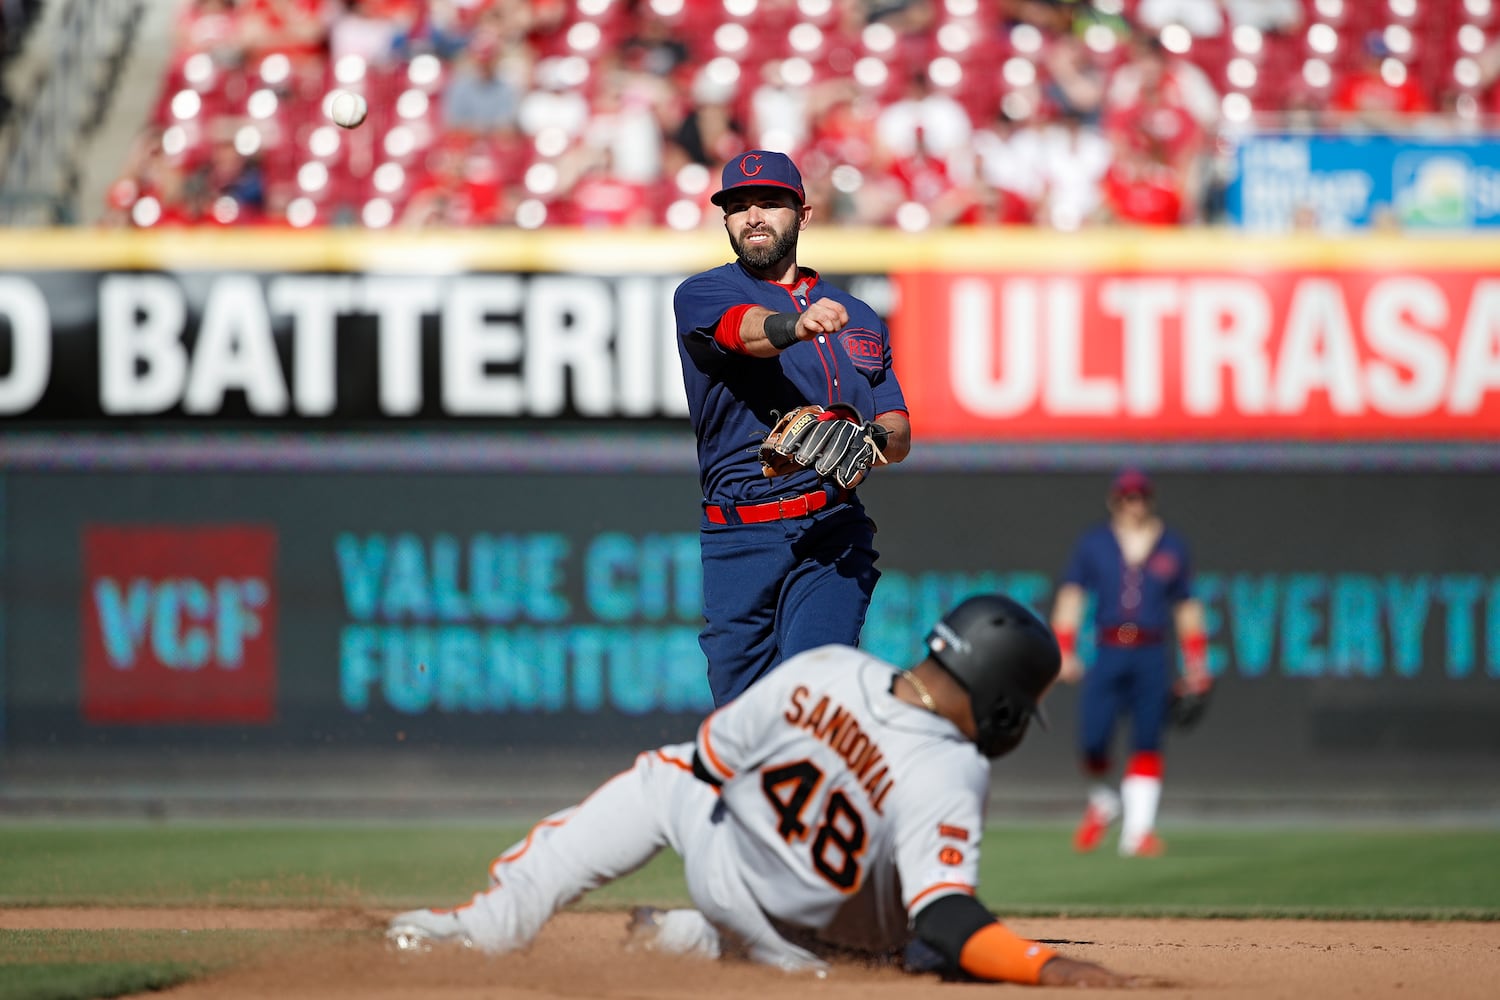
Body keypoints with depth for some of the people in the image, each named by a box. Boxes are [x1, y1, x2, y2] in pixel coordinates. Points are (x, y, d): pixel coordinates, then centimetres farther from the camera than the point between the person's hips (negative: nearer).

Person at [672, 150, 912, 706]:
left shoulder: (859, 319, 20)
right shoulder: (702, 295, 7)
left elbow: (899, 433, 16)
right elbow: (748, 328, -18)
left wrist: (874, 440, -10)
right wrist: (796, 326, -42)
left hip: (832, 532, 1)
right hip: (738, 541, -1)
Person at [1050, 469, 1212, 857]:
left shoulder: (1172, 547, 10)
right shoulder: (1093, 544, 7)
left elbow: (1186, 607, 13)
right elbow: (1071, 596, 4)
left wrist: (1196, 667, 8)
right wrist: (1064, 652, -7)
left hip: (1152, 655, 0)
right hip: (1107, 652, 0)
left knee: (1147, 744, -6)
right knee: (1093, 739, -9)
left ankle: (1137, 831, -5)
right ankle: (1102, 803, 20)